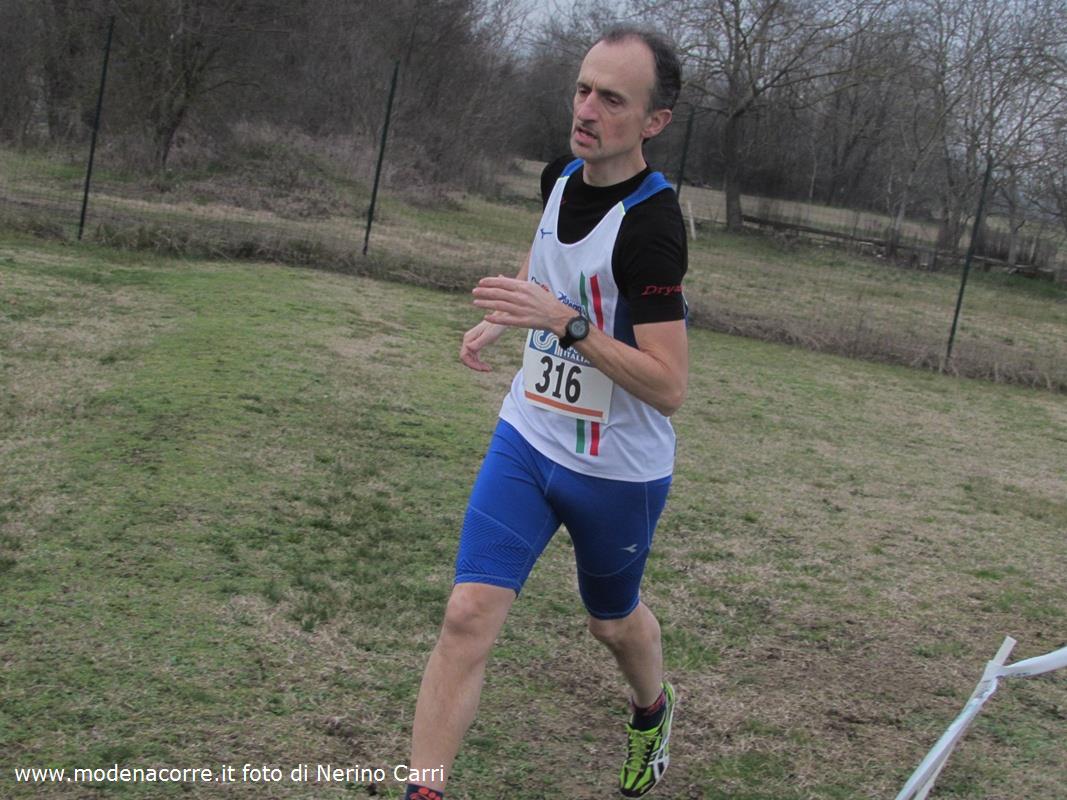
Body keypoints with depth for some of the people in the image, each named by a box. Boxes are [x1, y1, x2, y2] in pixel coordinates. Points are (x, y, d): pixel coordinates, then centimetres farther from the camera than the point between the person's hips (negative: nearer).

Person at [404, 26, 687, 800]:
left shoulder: (652, 224, -26)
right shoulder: (561, 176, -2)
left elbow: (669, 387, -28)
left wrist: (566, 321, -36)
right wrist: (501, 318, 10)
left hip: (618, 470, -5)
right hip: (528, 438, 5)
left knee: (613, 621, 20)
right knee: (469, 616, -7)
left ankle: (653, 712, 53)